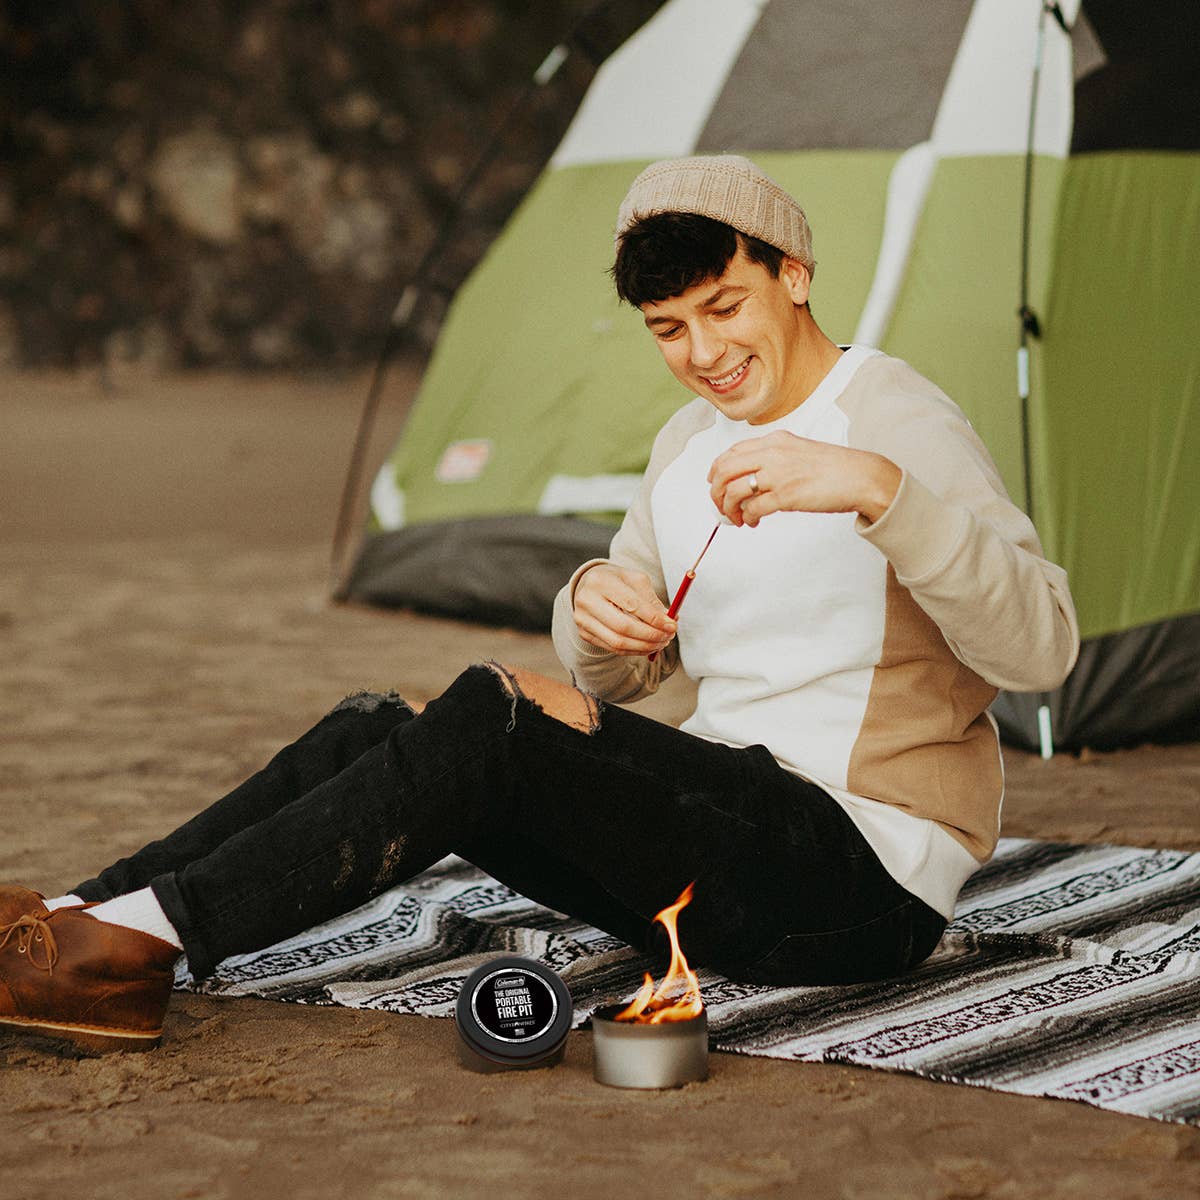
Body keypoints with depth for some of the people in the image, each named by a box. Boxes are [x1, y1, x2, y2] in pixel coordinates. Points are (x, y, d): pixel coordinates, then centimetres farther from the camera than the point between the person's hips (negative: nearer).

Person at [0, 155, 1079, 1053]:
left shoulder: (898, 421, -11)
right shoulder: (688, 444, 14)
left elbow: (1042, 649, -24)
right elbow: (618, 677, 20)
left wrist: (877, 488, -38)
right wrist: (596, 603, -6)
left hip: (866, 882, -8)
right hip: (729, 864, 8)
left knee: (499, 716, -25)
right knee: (379, 728, -5)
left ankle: (138, 941, -23)